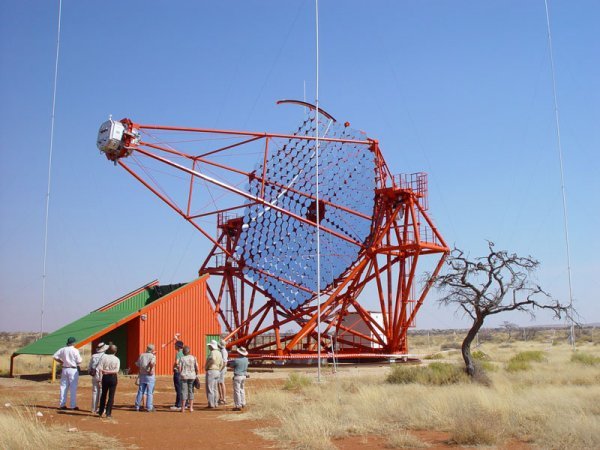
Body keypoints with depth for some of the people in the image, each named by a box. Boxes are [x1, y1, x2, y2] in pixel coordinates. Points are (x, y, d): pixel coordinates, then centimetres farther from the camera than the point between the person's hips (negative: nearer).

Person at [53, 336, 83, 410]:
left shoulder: (62, 349, 2)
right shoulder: (75, 350, -13)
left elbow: (55, 356, 5)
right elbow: (79, 361, -12)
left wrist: (62, 362, 12)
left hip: (64, 369, 5)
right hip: (73, 370, -5)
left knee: (63, 387, 12)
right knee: (73, 388, 0)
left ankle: (62, 404, 15)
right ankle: (73, 405, 1)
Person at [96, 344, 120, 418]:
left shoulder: (104, 357, -1)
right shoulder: (116, 359, -3)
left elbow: (99, 368, -8)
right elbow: (116, 370, -14)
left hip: (105, 377, 2)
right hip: (113, 377, -2)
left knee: (103, 395, 16)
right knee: (111, 396, 2)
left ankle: (100, 412, 22)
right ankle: (108, 413, 0)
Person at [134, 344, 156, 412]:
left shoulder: (141, 355, 7)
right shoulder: (153, 356, -9)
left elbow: (137, 364, 9)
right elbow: (152, 363, -29)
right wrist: (151, 370, -17)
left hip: (142, 375, 5)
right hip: (150, 376, -5)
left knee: (140, 391, 13)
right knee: (150, 392, 1)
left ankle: (137, 406, 18)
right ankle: (149, 407, 2)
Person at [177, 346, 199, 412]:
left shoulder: (181, 358, -6)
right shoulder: (193, 358, 1)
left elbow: (179, 369, -7)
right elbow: (197, 368, -1)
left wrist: (180, 373, 13)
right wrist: (196, 375, 14)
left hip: (184, 376, -2)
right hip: (192, 376, 2)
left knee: (184, 391, 4)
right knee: (191, 391, 10)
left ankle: (183, 408, 5)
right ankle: (191, 407, 9)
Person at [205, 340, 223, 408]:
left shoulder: (212, 352, -14)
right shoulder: (219, 353, 12)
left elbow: (213, 359, -34)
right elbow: (221, 364, 15)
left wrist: (206, 366, -21)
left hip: (211, 371, -9)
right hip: (217, 371, 9)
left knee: (210, 389, -3)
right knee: (214, 389, 15)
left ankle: (211, 404, -2)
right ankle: (215, 403, 15)